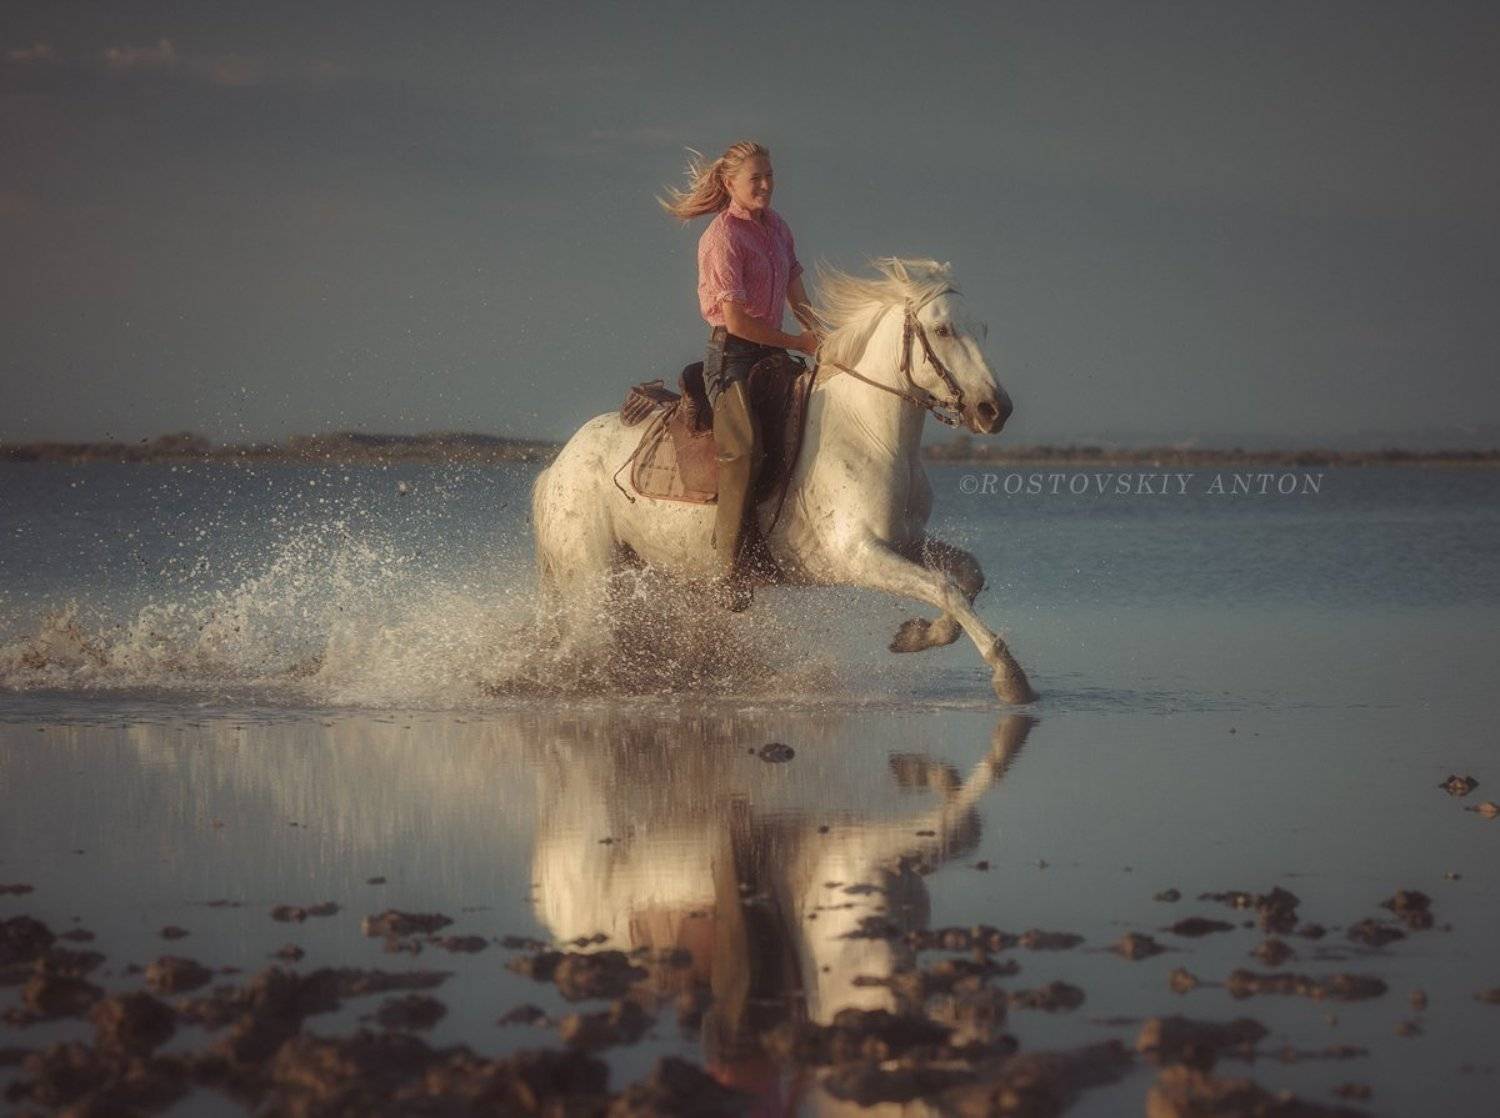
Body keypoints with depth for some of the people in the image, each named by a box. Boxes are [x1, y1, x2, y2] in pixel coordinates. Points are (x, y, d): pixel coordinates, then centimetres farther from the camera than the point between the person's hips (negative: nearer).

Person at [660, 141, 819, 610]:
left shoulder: (776, 227, 13)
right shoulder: (723, 236, -12)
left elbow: (796, 296, 16)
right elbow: (737, 320, -17)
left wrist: (825, 342, -1)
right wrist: (797, 343, -9)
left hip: (771, 352, 9)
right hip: (732, 353, -9)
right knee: (745, 447, -27)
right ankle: (728, 568, -29)